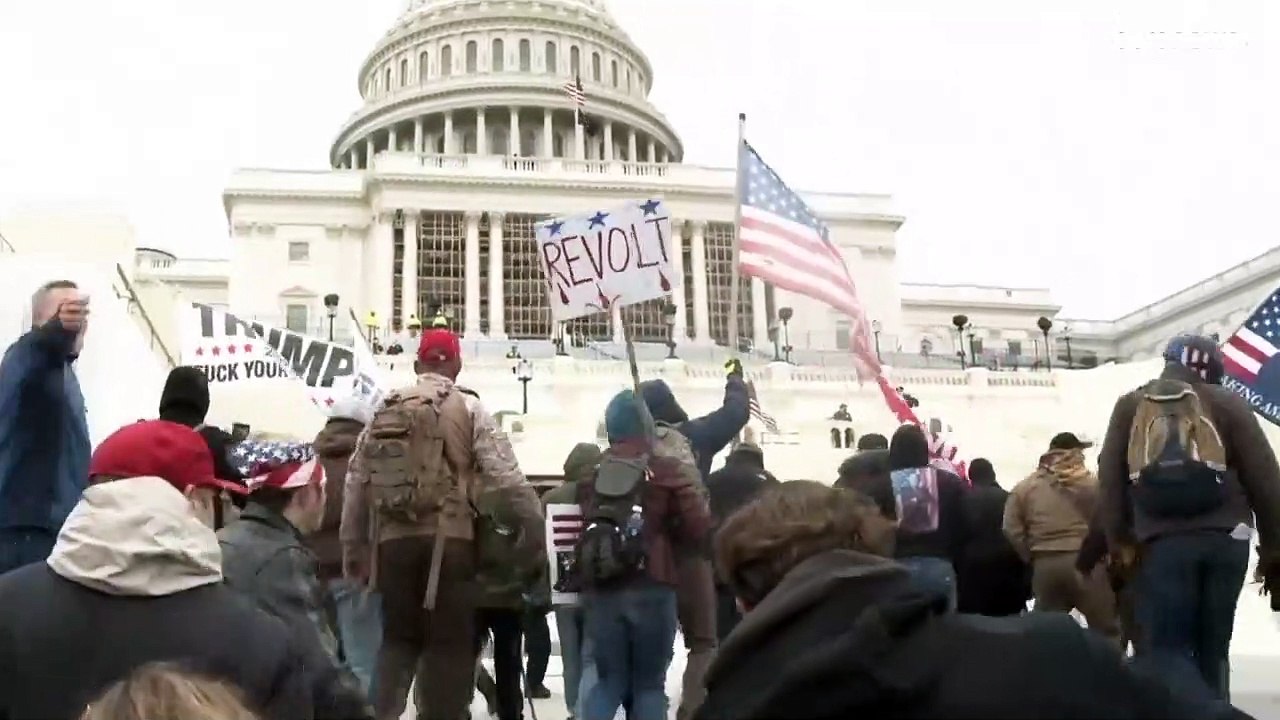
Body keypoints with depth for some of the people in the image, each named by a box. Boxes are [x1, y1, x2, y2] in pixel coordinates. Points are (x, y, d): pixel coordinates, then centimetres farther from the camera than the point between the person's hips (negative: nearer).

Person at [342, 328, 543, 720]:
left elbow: (356, 485, 13)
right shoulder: (468, 409, 1)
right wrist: (539, 523, 4)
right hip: (449, 541, -4)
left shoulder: (384, 412, 13)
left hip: (393, 541, 4)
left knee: (397, 638, 15)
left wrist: (352, 549, 21)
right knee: (450, 644, 4)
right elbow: (506, 477, -7)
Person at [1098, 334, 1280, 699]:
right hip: (1225, 539, 1)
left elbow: (1110, 476, 8)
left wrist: (1119, 540, 12)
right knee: (1213, 652, 11)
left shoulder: (1129, 407, 13)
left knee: (1168, 654, 1)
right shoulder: (1226, 402, 9)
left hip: (1161, 543, 0)